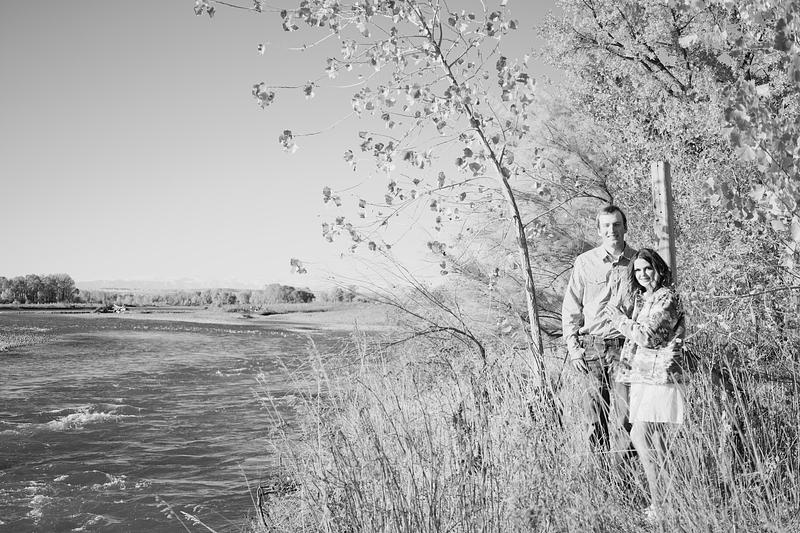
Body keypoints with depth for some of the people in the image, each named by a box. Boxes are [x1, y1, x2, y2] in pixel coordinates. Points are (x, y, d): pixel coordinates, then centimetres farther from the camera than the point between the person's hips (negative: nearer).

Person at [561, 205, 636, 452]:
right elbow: (570, 309, 8)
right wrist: (574, 347, 1)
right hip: (592, 347, 1)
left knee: (623, 415, -4)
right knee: (595, 414, 5)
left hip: (626, 347, -1)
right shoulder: (585, 262, 5)